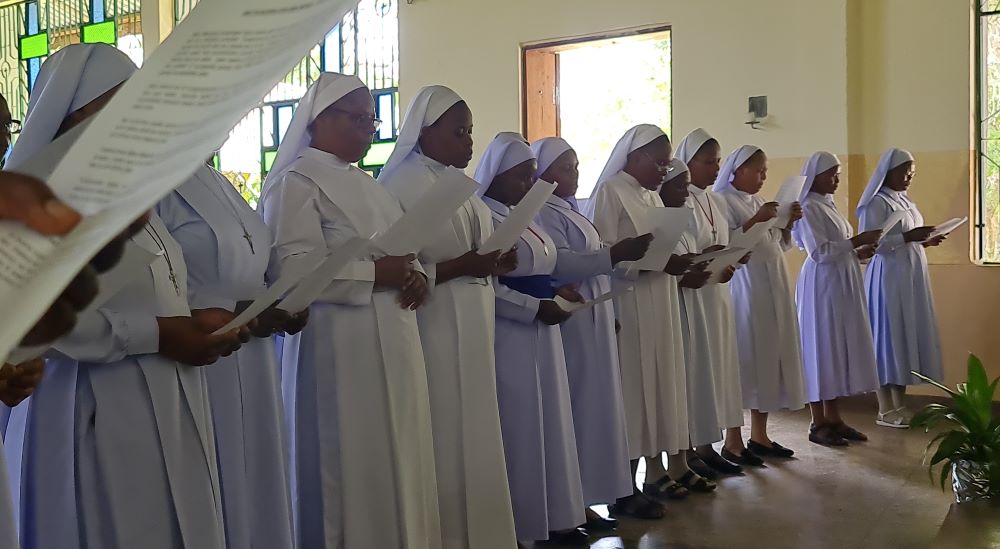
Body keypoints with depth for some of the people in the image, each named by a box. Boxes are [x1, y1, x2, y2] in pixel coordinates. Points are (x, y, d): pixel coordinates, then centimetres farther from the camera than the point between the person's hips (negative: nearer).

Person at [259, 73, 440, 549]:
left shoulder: (368, 185, 18)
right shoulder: (296, 183, -8)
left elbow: (401, 252, 23)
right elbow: (293, 270, -20)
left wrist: (415, 275, 0)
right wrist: (375, 273, -20)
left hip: (392, 347, 8)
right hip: (340, 349, -8)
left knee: (396, 463, 13)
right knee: (351, 469, -1)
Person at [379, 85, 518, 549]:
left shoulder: (459, 184, 14)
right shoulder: (402, 185, -11)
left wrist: (495, 263, 3)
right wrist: (459, 268, -24)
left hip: (471, 329, 8)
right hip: (434, 329, -8)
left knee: (472, 436, 13)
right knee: (446, 442, -1)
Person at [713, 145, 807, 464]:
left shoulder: (759, 201, 18)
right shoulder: (722, 200, -5)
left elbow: (782, 245, 21)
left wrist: (789, 222, 4)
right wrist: (755, 220, -19)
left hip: (772, 286, 8)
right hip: (743, 287, -8)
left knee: (770, 355, 7)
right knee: (744, 358, -8)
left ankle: (759, 435, 15)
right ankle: (732, 442, -3)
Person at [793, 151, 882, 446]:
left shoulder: (829, 205, 15)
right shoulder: (809, 208, -12)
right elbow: (819, 252, -20)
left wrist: (858, 253, 4)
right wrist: (855, 241, -18)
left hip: (842, 285, 9)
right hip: (822, 286, -9)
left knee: (839, 347, 10)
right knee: (821, 347, -4)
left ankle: (833, 417, 16)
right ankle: (818, 423, 3)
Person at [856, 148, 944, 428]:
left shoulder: (906, 202, 16)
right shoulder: (876, 204, -10)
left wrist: (925, 241, 4)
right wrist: (907, 237, -23)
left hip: (911, 277, 8)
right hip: (888, 278, -8)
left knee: (907, 336, 8)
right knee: (889, 337, -5)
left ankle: (900, 405, 14)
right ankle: (885, 410, 0)